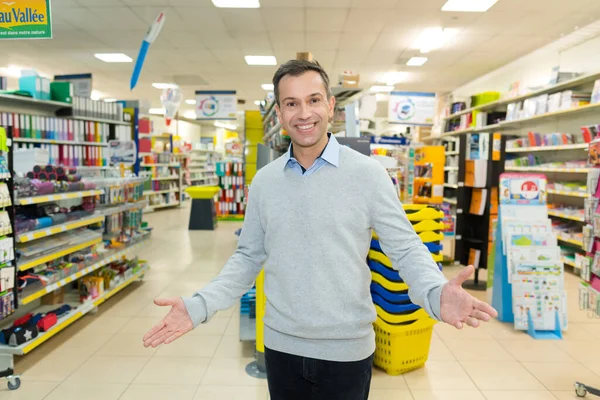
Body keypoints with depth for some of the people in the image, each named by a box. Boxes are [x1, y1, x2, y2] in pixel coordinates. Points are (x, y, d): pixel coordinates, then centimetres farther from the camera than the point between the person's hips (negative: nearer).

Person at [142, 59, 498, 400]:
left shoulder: (368, 174, -11)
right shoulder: (264, 181, 0)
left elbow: (405, 248, -9)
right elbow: (249, 256, 5)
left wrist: (436, 293, -28)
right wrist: (201, 305, -7)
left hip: (347, 350, -3)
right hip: (281, 345, 3)